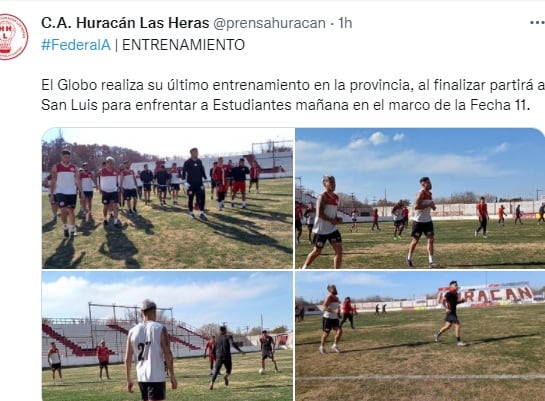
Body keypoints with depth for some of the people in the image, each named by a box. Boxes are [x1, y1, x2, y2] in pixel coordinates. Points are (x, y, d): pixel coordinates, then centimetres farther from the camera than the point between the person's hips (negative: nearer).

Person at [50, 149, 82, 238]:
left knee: (71, 210, 7)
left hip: (72, 192, 2)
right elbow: (53, 181, 0)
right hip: (61, 192, -2)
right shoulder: (56, 167, -1)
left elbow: (78, 181, 5)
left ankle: (72, 230, 12)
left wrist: (81, 192, -4)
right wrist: (51, 193, -5)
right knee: (63, 210, -13)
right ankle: (65, 228, 6)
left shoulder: (74, 168, 5)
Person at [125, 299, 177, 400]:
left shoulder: (132, 331, 5)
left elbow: (127, 358, 6)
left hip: (141, 377, 5)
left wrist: (128, 379, 15)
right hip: (156, 377, -5)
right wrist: (172, 376, -3)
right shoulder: (160, 328, -6)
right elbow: (167, 354, -10)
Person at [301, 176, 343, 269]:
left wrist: (337, 219, 3)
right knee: (317, 252, 7)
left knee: (339, 250, -6)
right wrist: (332, 220, -18)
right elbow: (319, 214, -21)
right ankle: (304, 268, 29)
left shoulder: (336, 197, 10)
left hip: (333, 229, 6)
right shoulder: (322, 197, -13)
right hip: (321, 230, -6)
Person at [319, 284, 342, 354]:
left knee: (339, 331, -8)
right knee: (326, 333, 2)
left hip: (335, 318, 7)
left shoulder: (336, 298, 11)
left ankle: (335, 346, 8)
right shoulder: (328, 297, -15)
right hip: (327, 318, -7)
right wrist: (334, 311, -35)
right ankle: (322, 347, 21)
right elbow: (324, 307, -27)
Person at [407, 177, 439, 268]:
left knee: (430, 240, -4)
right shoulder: (421, 193, -16)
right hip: (418, 221, -7)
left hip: (428, 220, 7)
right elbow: (416, 206, -25)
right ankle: (409, 258, 24)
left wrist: (432, 206, 2)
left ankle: (431, 261, -6)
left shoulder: (429, 193, 9)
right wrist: (429, 205, -25)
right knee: (415, 241, 5)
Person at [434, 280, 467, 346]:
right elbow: (443, 300, -20)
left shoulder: (455, 293, 12)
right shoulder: (449, 293, -17)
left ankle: (437, 334, 32)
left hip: (453, 312, 10)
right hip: (450, 311, -10)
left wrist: (461, 301, 7)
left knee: (448, 326, 17)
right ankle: (459, 341, -3)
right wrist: (446, 308, -23)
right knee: (457, 325, -9)